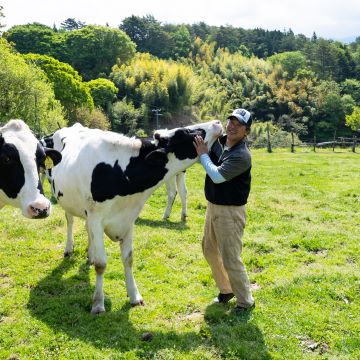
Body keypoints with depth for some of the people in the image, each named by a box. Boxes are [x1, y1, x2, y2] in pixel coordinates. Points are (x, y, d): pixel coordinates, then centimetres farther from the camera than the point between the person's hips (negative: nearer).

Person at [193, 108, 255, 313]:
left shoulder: (242, 155, -23)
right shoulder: (218, 141, 1)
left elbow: (217, 176, -30)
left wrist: (203, 154, -18)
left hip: (231, 211, -9)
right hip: (213, 206, 9)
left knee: (231, 259, -2)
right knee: (210, 250, 21)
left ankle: (246, 301, 17)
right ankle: (226, 290, 40)